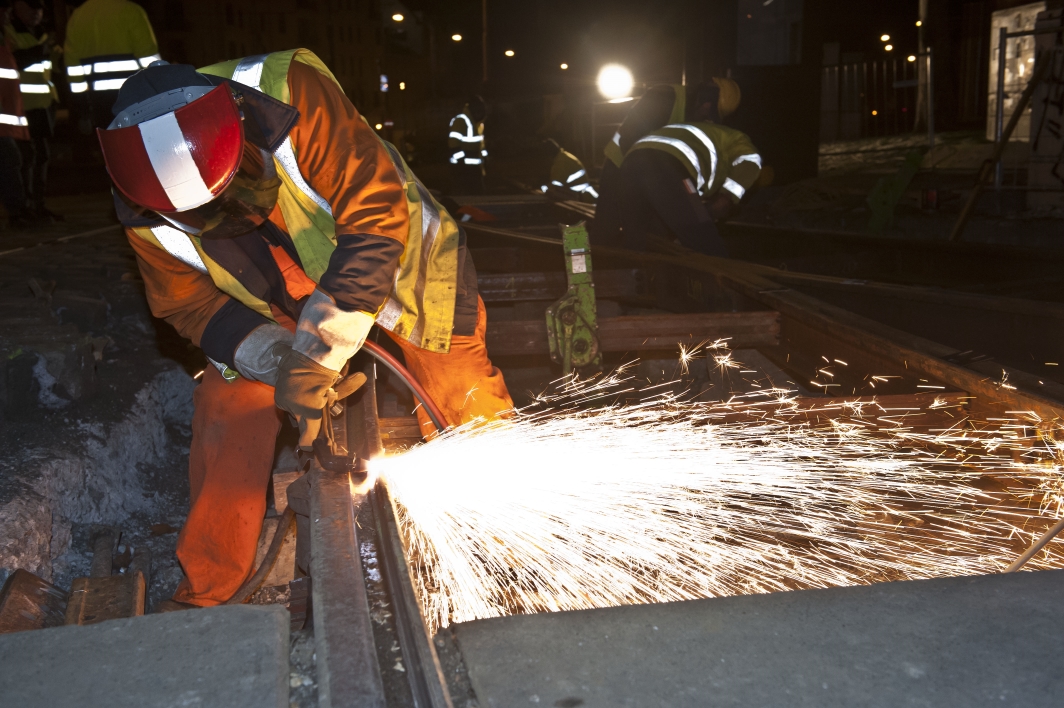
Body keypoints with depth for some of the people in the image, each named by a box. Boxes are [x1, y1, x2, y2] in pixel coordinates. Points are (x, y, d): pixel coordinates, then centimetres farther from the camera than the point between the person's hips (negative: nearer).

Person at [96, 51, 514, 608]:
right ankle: (205, 590, 16)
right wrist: (269, 354, -28)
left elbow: (378, 217, -38)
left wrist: (317, 356, -38)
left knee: (471, 416, -1)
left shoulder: (293, 93, -38)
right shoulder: (144, 212, -23)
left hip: (390, 265, -2)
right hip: (274, 308, 3)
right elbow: (188, 302, -8)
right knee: (226, 411, -5)